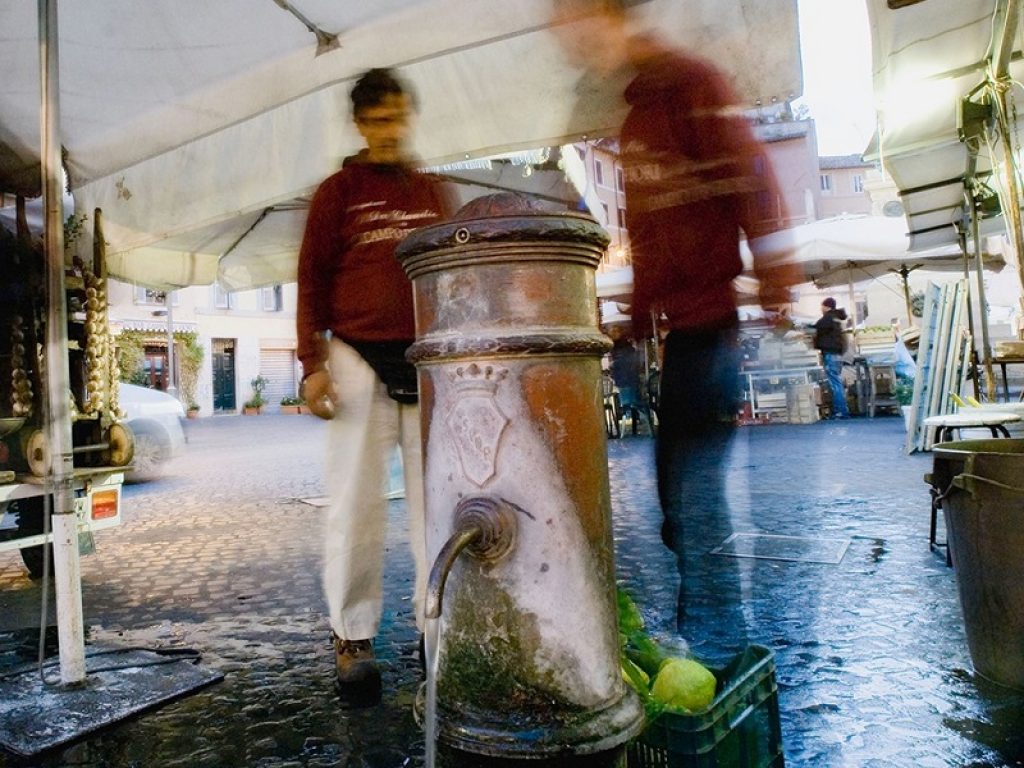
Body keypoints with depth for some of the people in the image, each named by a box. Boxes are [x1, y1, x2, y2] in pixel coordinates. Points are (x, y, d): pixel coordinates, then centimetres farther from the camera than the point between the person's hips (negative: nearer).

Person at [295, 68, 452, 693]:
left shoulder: (434, 191, 17)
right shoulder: (340, 190, 7)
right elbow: (312, 278, 3)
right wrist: (313, 363, -6)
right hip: (359, 359, -3)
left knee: (436, 496, 4)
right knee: (357, 501, 1)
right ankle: (353, 636, 12)